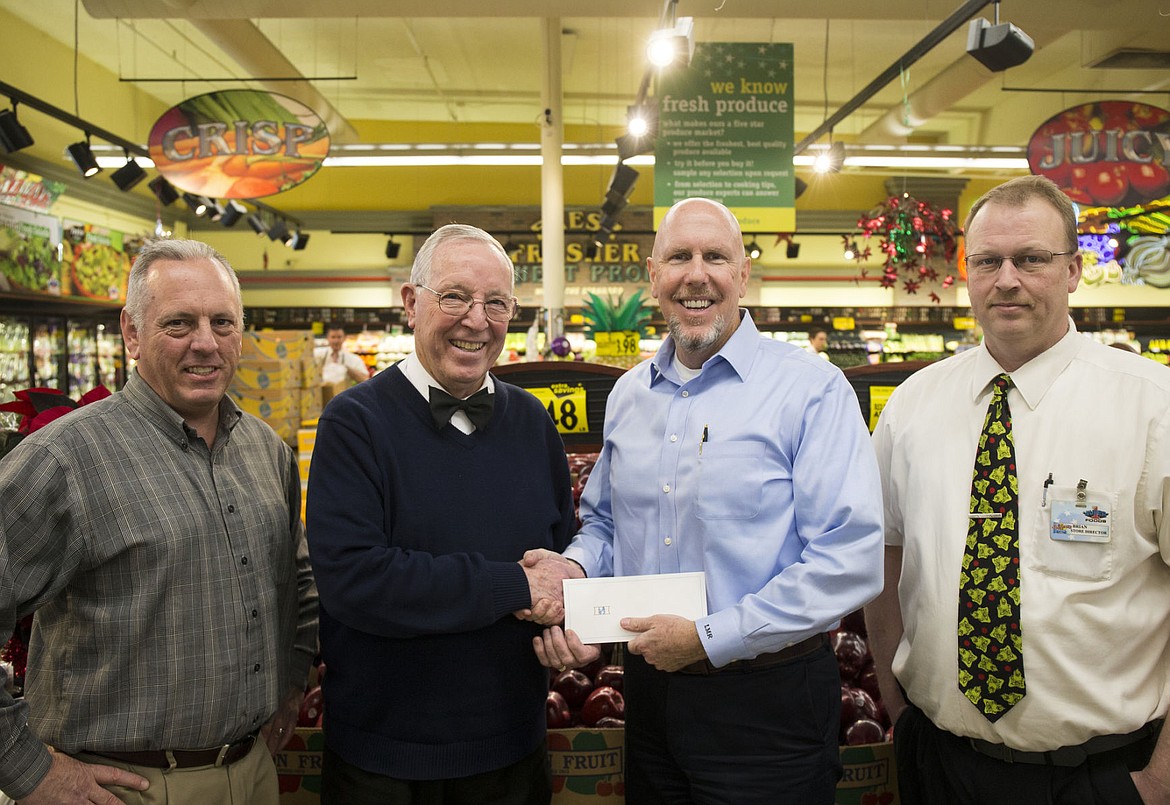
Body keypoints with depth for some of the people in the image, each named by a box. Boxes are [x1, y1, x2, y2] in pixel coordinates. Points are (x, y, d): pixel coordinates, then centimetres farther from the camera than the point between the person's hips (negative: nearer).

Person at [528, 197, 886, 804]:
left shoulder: (812, 390, -13)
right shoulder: (627, 395, 6)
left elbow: (852, 561, -19)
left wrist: (710, 638, -19)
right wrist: (573, 569, -5)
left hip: (766, 702, -5)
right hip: (648, 690, 5)